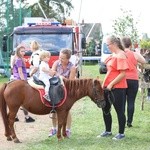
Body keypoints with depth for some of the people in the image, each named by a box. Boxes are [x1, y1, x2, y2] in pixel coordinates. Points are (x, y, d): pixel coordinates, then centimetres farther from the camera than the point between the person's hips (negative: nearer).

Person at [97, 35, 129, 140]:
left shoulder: (121, 56, -15)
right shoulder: (112, 55, 11)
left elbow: (123, 74, -21)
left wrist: (111, 84, -19)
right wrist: (105, 83, 13)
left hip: (117, 88, -9)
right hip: (108, 87, 9)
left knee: (119, 110, 1)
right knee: (105, 109, 15)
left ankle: (121, 133, 13)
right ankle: (108, 131, 28)